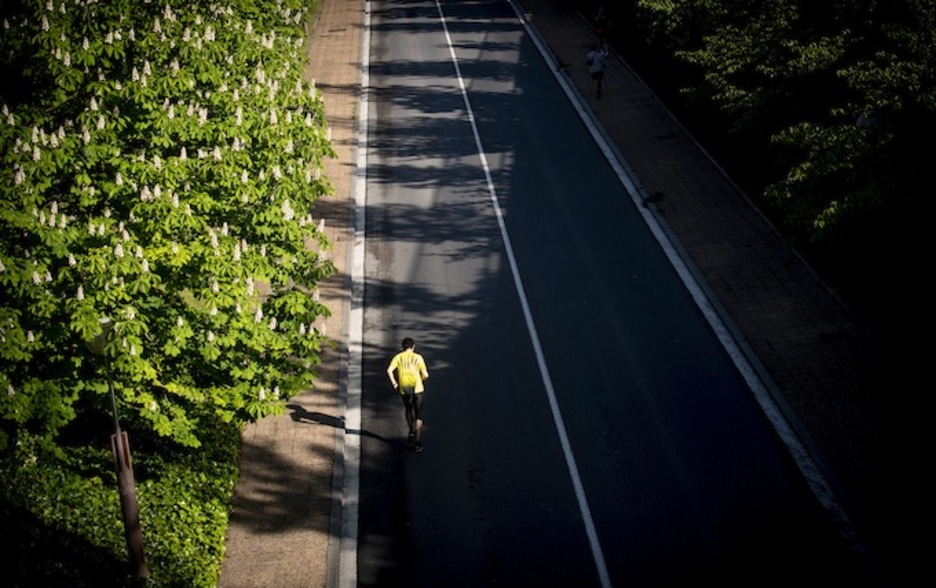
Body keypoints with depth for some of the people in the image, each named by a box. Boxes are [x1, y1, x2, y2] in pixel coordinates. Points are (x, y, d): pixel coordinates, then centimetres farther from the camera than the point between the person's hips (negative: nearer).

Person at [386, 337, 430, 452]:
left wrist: (394, 383, -1)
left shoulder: (398, 357, 5)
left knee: (408, 411, 28)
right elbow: (426, 375, -1)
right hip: (417, 388, -1)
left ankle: (412, 432, 24)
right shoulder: (418, 357, 3)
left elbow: (389, 370, -10)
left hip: (404, 389, 1)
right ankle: (417, 442, 0)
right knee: (418, 415, 5)